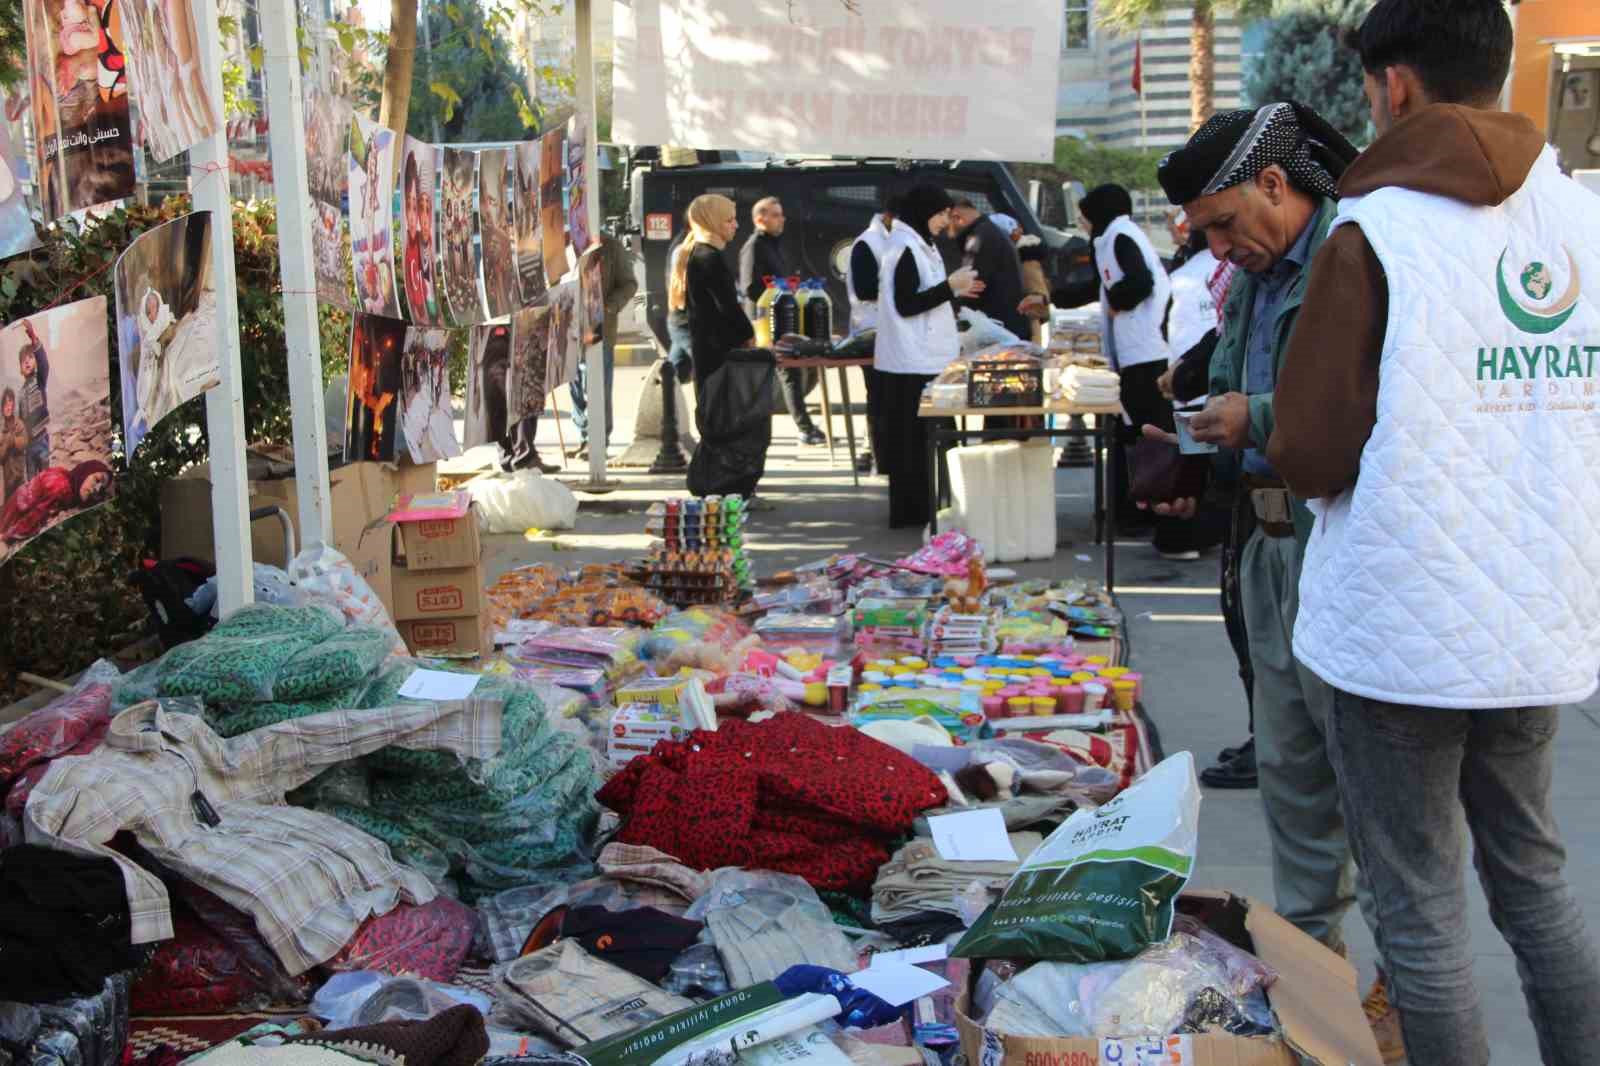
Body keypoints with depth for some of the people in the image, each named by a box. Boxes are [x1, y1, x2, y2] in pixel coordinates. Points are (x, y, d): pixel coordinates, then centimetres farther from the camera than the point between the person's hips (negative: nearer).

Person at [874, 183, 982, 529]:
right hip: (913, 362, -10)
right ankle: (910, 512, -1)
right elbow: (906, 305, -19)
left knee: (921, 438, 11)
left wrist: (955, 292, 14)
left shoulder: (917, 246, 17)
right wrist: (950, 286, -18)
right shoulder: (906, 249, -14)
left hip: (922, 359, 10)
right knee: (913, 439, -6)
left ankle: (916, 509, 15)